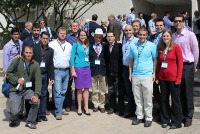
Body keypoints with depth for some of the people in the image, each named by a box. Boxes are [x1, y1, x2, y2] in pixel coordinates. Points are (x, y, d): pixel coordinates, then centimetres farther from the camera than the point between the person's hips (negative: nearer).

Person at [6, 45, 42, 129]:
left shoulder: (35, 65, -1)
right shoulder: (17, 61, -4)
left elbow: (38, 81, -7)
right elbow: (8, 73, 1)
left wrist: (36, 94, -19)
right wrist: (17, 80, -16)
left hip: (28, 89, 2)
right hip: (15, 90, -2)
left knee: (36, 102, -24)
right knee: (14, 111, -16)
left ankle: (30, 122, 1)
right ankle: (13, 121, 23)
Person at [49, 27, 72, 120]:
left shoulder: (69, 45, 13)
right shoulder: (52, 44, 0)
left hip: (66, 71, 5)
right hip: (57, 71, -5)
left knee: (63, 92, 9)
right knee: (57, 92, -8)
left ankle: (60, 109, 20)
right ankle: (58, 112, -3)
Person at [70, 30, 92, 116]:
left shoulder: (87, 45, 13)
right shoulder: (76, 44, -1)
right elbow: (72, 57, -4)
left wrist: (89, 66, 7)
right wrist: (73, 70, -10)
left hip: (87, 68, 4)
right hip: (78, 68, -4)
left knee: (86, 88, 4)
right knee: (79, 89, 1)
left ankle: (86, 107, 10)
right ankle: (79, 108, 11)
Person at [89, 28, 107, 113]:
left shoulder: (104, 46, 4)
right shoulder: (90, 46, 1)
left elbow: (107, 58, 5)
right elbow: (88, 58, 1)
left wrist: (106, 68, -4)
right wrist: (89, 68, -8)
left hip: (102, 70, 1)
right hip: (93, 70, 0)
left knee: (102, 89, 8)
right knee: (94, 89, 8)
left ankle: (102, 105, 20)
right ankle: (95, 105, 20)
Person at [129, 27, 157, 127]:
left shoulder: (151, 46, -1)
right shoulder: (133, 46, 7)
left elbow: (155, 60, 3)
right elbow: (131, 60, 12)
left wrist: (154, 73, -2)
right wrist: (130, 73, 9)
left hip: (147, 76, -3)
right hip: (135, 76, 3)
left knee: (147, 99, 3)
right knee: (138, 98, 11)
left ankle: (148, 118, 14)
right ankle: (139, 116, 23)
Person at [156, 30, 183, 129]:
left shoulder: (176, 47, -5)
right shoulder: (160, 49, 9)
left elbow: (180, 63, -7)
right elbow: (158, 64, 12)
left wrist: (178, 78, -12)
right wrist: (157, 77, 7)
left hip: (173, 78, -5)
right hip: (162, 78, 5)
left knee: (175, 99, 4)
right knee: (164, 99, 11)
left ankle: (176, 122, 15)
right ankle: (165, 120, 23)